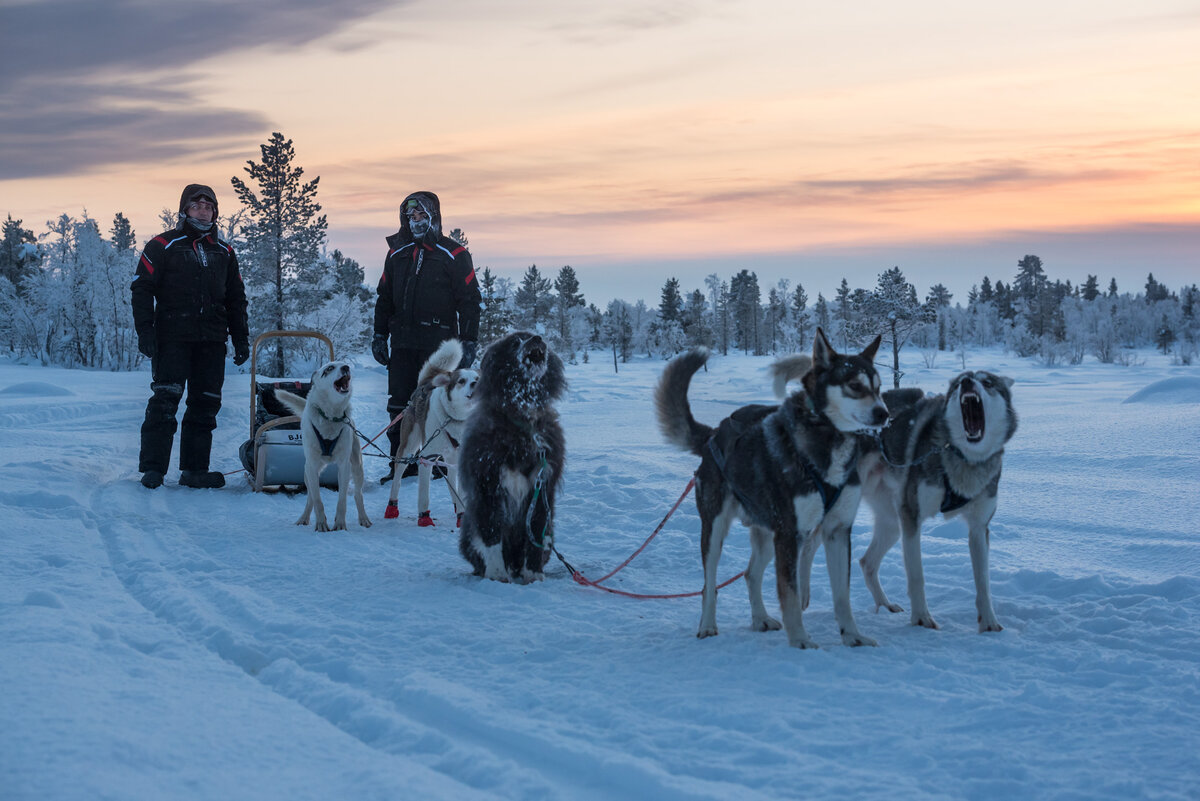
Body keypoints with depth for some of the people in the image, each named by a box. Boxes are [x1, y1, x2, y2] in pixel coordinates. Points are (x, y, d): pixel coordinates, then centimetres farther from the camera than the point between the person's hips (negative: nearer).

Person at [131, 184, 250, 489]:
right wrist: (145, 330, -11)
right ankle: (152, 469, -8)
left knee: (205, 406, 3)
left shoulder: (224, 252, 18)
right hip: (172, 338, -5)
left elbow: (236, 298, 23)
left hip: (212, 341, 5)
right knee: (165, 401, -10)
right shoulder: (163, 246, 3)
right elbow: (142, 288, -2)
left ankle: (195, 469, 9)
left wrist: (241, 337, 15)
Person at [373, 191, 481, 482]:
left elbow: (469, 300, -1)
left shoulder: (453, 255, 0)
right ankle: (401, 464, 8)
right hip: (403, 343, 5)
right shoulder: (397, 254, 14)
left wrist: (469, 341, -8)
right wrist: (379, 335, 13)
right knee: (399, 403, 2)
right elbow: (384, 297, 20)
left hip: (438, 345, -5)